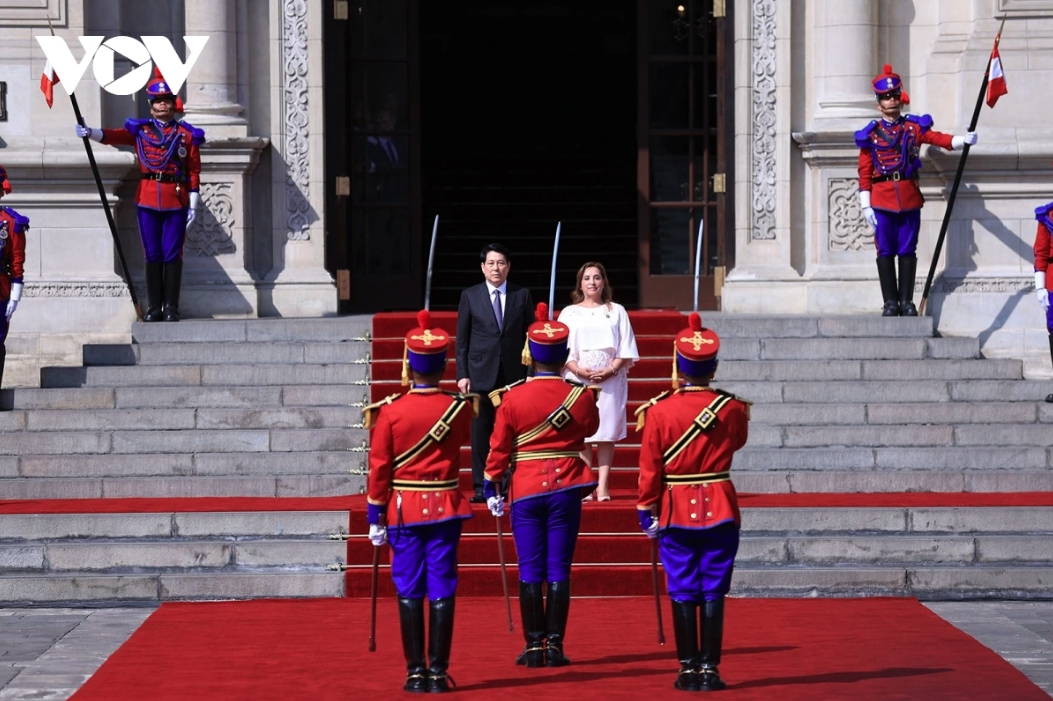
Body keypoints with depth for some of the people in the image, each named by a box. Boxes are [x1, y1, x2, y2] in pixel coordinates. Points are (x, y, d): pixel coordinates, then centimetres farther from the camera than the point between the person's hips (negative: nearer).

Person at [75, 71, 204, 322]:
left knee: (172, 255, 0)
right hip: (148, 200, 1)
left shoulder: (186, 134, 5)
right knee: (153, 255, 4)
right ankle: (154, 308, 8)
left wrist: (193, 204, -3)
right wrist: (90, 132, -27)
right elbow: (114, 136, -8)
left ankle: (171, 308, 4)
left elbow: (194, 172, 3)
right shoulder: (141, 130, 8)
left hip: (176, 201, -1)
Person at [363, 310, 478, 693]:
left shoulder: (390, 412, -9)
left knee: (409, 593, 4)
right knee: (441, 592, 3)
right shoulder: (459, 408, -4)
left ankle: (415, 673, 4)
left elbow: (379, 468, -5)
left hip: (404, 510, -1)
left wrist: (375, 517, 3)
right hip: (445, 508, 1)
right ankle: (438, 672, 2)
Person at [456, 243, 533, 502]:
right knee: (481, 433, 0)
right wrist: (462, 375, -2)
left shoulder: (522, 295, 7)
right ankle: (481, 488, 5)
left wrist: (531, 372, -1)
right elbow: (462, 339, 6)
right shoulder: (470, 296, 6)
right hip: (481, 374, 0)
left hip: (514, 374, 0)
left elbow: (529, 335, 6)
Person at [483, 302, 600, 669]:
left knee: (530, 570, 4)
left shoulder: (512, 398, -7)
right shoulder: (580, 396, -5)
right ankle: (555, 646, 2)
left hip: (526, 491, -1)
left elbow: (499, 446, -3)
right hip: (566, 491, 1)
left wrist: (491, 487, 8)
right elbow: (591, 427, 16)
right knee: (559, 569, 3)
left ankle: (534, 646, 3)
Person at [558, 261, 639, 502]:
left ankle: (603, 486, -4)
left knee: (607, 433, -4)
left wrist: (611, 369, -9)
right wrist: (579, 369, -12)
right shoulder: (570, 313, 11)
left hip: (610, 379, 0)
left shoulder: (616, 311, 12)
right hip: (578, 379, 0)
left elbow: (626, 348, 7)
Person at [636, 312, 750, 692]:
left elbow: (649, 469, -5)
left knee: (683, 593, 5)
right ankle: (710, 670, 3)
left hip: (676, 513, 0)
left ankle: (689, 670, 6)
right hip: (720, 511, 0)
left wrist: (647, 512, 5)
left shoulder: (659, 411, -8)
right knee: (713, 593, 4)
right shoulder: (732, 409, -5)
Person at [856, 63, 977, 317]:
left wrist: (963, 140, -27)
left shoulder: (914, 126, 8)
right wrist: (866, 205, -2)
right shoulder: (871, 134, 5)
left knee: (907, 250, 2)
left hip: (909, 196, 1)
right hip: (882, 198, -1)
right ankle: (890, 302, 5)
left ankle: (907, 302, 6)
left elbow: (938, 138, -8)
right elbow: (864, 173, 4)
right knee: (886, 251, 0)